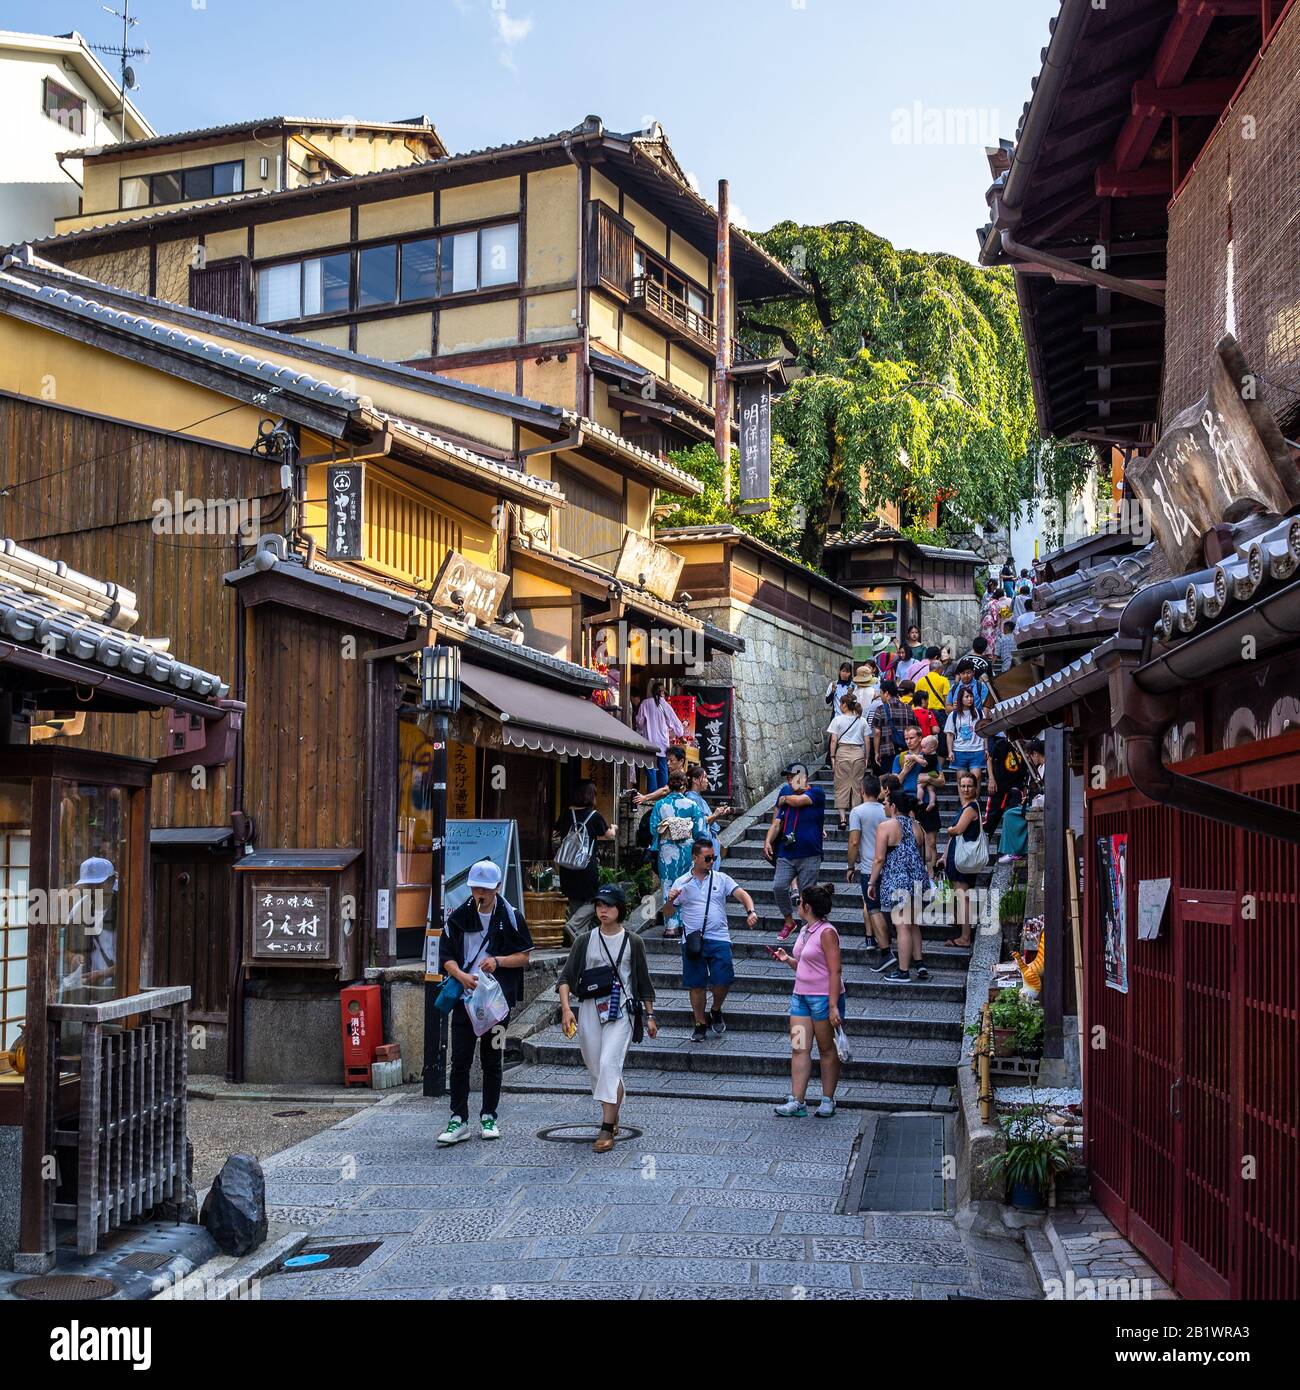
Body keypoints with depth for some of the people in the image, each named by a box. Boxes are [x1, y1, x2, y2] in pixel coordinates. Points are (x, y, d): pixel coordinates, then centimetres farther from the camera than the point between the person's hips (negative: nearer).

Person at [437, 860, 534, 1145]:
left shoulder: (511, 918, 0)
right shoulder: (458, 917, 3)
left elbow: (524, 957, 3)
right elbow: (447, 957, 3)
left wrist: (497, 961, -15)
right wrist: (462, 976, -16)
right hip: (465, 997, 1)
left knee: (492, 1060, 7)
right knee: (460, 1060, -3)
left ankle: (489, 1117, 19)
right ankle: (458, 1121, 2)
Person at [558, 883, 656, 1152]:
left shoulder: (633, 942, 2)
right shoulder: (585, 940, 4)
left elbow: (644, 982, 9)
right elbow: (566, 977, 3)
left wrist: (649, 1015, 9)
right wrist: (566, 1008, -11)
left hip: (620, 1011, -3)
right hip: (589, 1011, 3)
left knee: (609, 1064, -17)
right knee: (596, 1068, 8)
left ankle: (607, 1128, -16)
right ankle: (613, 1117, 29)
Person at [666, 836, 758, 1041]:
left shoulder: (721, 879, 8)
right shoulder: (682, 883, 6)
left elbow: (741, 894, -2)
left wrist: (751, 911, -21)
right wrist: (670, 900, -14)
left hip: (719, 938, 0)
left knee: (723, 979, -10)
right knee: (696, 985, 5)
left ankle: (716, 1011, 20)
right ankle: (700, 1025, 20)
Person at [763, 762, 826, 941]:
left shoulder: (816, 793, -2)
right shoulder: (786, 794, 12)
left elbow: (798, 801, -19)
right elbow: (776, 823, 11)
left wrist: (784, 799, 3)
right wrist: (768, 842, -5)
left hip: (809, 856, -4)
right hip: (786, 854, 4)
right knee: (778, 887, -11)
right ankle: (789, 921, 10)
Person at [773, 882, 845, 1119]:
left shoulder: (826, 933, -14)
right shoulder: (805, 930, 11)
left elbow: (835, 971, -17)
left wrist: (833, 1007, -21)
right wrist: (788, 959, 2)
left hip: (824, 997, -8)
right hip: (801, 995, 8)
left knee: (827, 1050, 5)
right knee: (799, 1048, 1)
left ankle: (828, 1101, 16)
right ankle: (797, 1102, 2)